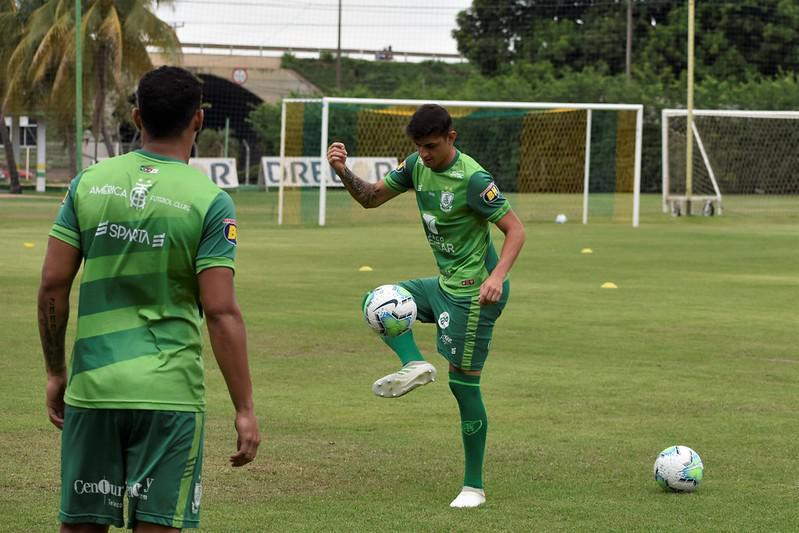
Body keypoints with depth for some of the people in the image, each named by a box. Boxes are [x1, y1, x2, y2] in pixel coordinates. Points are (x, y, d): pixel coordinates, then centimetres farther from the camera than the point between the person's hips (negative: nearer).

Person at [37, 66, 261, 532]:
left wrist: (55, 372, 14)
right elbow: (221, 313, -11)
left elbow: (53, 284, 3)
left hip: (91, 388, 3)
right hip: (169, 391, -3)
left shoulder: (90, 183, 4)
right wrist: (245, 410, -7)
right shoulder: (210, 201, -7)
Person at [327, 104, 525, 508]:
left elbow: (515, 230, -21)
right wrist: (343, 172, -11)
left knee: (463, 382, -5)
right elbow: (371, 198, 9)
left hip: (473, 292, -9)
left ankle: (474, 486, 3)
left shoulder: (473, 179, -22)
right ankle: (414, 364, -12)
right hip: (445, 283, 9)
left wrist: (497, 276, -37)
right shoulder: (417, 166, 1)